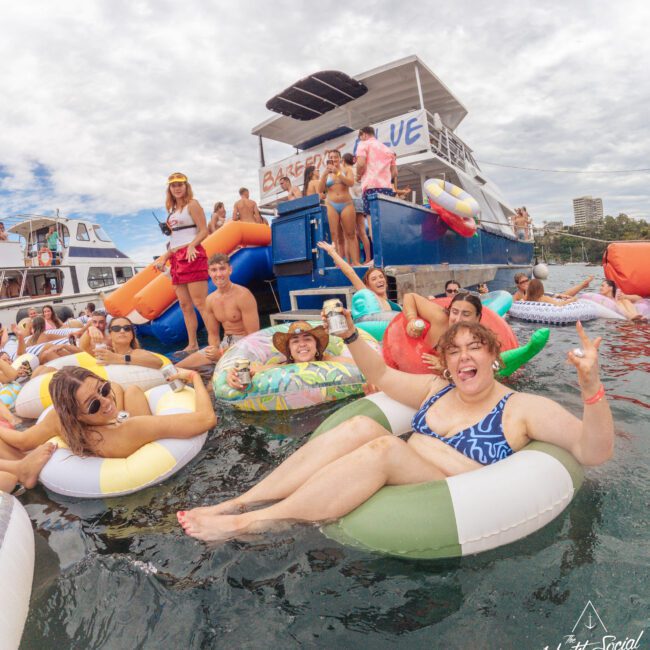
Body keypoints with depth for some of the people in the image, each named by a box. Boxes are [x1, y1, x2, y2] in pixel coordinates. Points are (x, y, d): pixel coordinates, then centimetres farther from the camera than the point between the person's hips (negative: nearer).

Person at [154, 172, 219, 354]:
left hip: (191, 256, -8)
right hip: (177, 258, 8)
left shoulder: (192, 204, 0)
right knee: (185, 305, 7)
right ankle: (192, 345, 12)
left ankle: (215, 344, -14)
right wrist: (165, 257, 19)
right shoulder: (173, 209, 21)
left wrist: (191, 245, -23)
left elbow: (204, 231, -8)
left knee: (200, 303, -14)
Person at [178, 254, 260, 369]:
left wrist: (223, 353, -21)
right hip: (224, 344, 7)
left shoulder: (243, 295, -18)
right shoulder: (210, 300, 4)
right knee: (178, 368, 0)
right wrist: (215, 349, -8)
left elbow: (253, 336, -20)